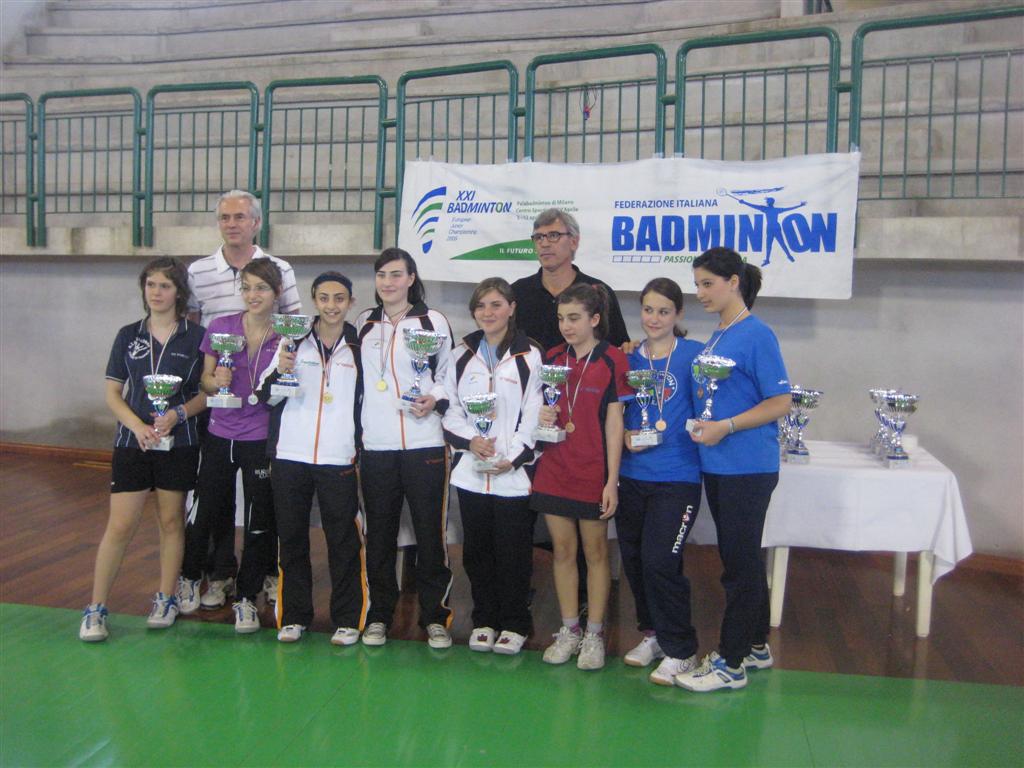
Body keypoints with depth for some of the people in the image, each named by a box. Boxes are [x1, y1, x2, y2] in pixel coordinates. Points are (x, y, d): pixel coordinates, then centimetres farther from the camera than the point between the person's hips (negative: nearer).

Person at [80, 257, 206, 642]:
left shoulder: (195, 337, -1)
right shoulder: (128, 335, 5)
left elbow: (209, 391, 1)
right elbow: (113, 393, 4)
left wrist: (177, 414, -16)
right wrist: (138, 426, -12)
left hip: (178, 444, -1)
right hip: (132, 443, 1)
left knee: (171, 522, 10)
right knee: (120, 526, -1)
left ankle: (166, 599, 24)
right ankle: (96, 607, 10)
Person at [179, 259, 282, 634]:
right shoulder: (220, 327, -1)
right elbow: (205, 381, 6)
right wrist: (216, 381, -15)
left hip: (261, 440, -1)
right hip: (221, 435, 1)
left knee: (260, 522, 5)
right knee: (205, 512, 11)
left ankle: (246, 599, 23)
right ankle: (190, 577, 40)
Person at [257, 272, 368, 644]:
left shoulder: (359, 345, 4)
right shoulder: (293, 340, 6)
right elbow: (267, 396, 7)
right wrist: (280, 371, -13)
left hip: (339, 459, -1)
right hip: (290, 456, 2)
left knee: (344, 542, 0)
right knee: (292, 539, 9)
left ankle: (348, 619, 12)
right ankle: (293, 616, 21)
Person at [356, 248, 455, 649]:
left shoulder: (434, 321, 3)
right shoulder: (363, 324, 13)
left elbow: (449, 375, 7)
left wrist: (435, 401, -12)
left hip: (424, 444, -3)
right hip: (375, 446, 3)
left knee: (430, 531, 1)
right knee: (379, 532, 9)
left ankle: (436, 616, 13)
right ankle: (378, 615, 21)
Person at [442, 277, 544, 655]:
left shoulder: (528, 356, -1)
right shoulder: (461, 355, 11)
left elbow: (533, 413, -5)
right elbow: (450, 406, 8)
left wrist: (512, 456, -13)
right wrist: (469, 439, -9)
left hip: (514, 472, -3)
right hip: (470, 470, 4)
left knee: (513, 551, 2)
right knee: (477, 549, 11)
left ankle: (513, 625, 16)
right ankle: (484, 621, 25)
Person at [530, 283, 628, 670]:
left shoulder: (612, 360, -7)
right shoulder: (552, 357, 7)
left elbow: (614, 423, -8)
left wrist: (611, 481, -10)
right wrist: (541, 414, -7)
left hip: (592, 473, -4)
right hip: (554, 470, 4)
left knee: (595, 552, 7)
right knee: (562, 551, 11)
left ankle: (594, 634, 19)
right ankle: (569, 630, 24)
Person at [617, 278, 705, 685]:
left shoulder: (694, 354, -4)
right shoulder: (630, 358, 8)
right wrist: (626, 436, -3)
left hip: (677, 476, -5)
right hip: (633, 475, 5)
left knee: (660, 560, -9)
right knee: (633, 558, 12)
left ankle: (679, 650, 9)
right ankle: (652, 632, 33)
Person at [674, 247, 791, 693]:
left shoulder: (756, 335, -12)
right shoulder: (715, 339, 12)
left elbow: (780, 402, -15)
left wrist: (726, 427, -20)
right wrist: (700, 425, 6)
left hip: (748, 468, -8)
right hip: (716, 466, 8)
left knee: (740, 563, 1)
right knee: (741, 559, 17)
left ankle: (730, 664, 11)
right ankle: (755, 647, 31)